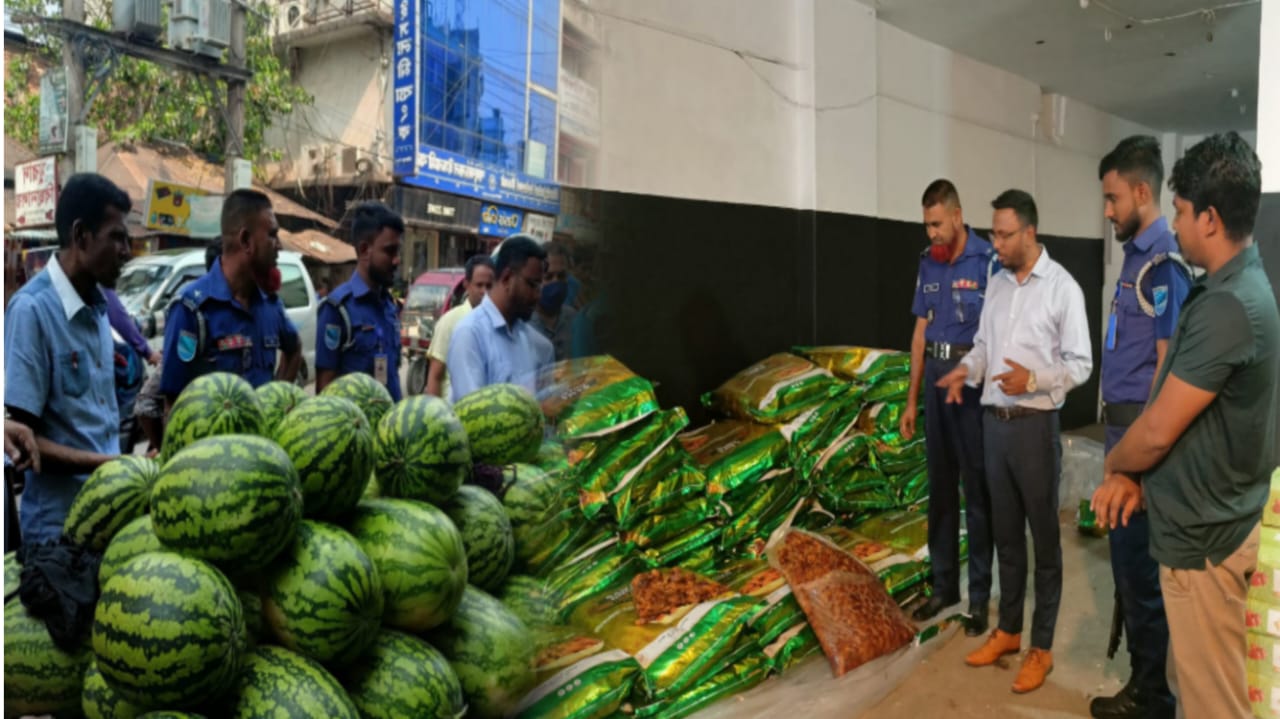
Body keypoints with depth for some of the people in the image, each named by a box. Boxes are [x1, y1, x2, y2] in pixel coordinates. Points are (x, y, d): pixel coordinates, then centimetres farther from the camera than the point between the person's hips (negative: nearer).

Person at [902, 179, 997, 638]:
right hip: (935, 382, 6)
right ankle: (944, 586, 27)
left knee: (977, 491, 3)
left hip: (975, 384, -6)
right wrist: (911, 400, 13)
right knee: (940, 488, 14)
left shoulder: (988, 261, -11)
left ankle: (979, 596, 16)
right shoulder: (928, 264, 8)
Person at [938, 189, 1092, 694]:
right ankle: (1008, 631, 29)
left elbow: (1080, 364, -10)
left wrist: (1034, 379, -25)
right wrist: (965, 370, -4)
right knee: (1005, 532, 16)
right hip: (993, 421, 6)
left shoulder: (1062, 287, -9)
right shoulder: (996, 283, 10)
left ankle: (1042, 647, 18)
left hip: (1035, 425, -6)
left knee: (1043, 536, 6)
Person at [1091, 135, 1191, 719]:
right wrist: (1124, 437, 18)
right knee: (1129, 553, 19)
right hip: (1125, 423, 10)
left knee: (1138, 560, 1)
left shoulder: (1162, 264, -17)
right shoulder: (1138, 256, 12)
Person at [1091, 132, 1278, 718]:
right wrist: (1131, 473, -2)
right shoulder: (1229, 289, 8)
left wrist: (1113, 463, -2)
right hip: (1203, 522, 10)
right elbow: (1168, 404, 10)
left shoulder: (1227, 306, -25)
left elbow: (1158, 431, -22)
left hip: (1205, 533, -10)